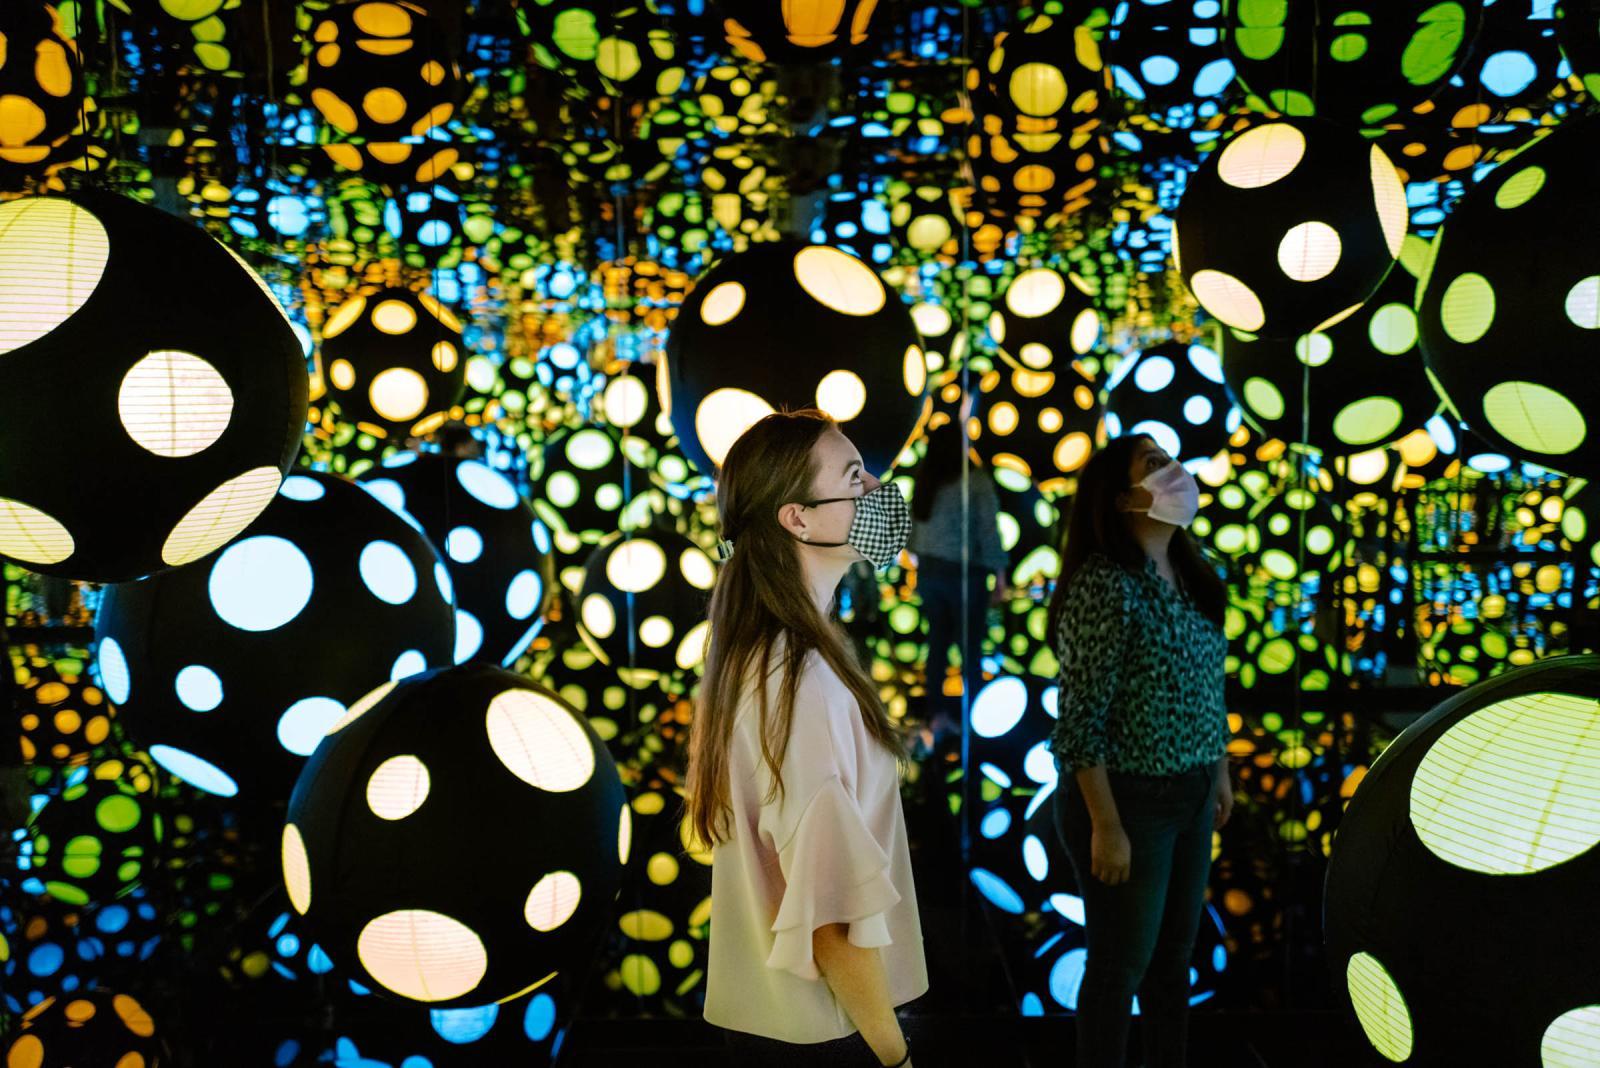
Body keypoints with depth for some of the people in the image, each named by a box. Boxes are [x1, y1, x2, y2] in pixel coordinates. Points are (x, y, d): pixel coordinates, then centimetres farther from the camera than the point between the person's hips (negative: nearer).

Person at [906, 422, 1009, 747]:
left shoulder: (925, 481, 6)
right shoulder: (977, 480, -11)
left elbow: (915, 529, 7)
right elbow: (988, 531, -12)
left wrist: (923, 560, 15)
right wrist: (999, 574, -5)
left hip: (928, 570, 6)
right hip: (964, 572, -6)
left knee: (938, 643, 11)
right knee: (970, 648, 2)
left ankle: (938, 717, 15)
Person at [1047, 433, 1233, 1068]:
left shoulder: (1191, 578, 6)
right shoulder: (1103, 585, -20)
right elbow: (1080, 720, -21)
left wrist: (1220, 772, 17)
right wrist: (1106, 826, -20)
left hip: (1191, 798, 8)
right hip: (1128, 800, -8)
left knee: (1174, 957, 20)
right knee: (1121, 966, 8)